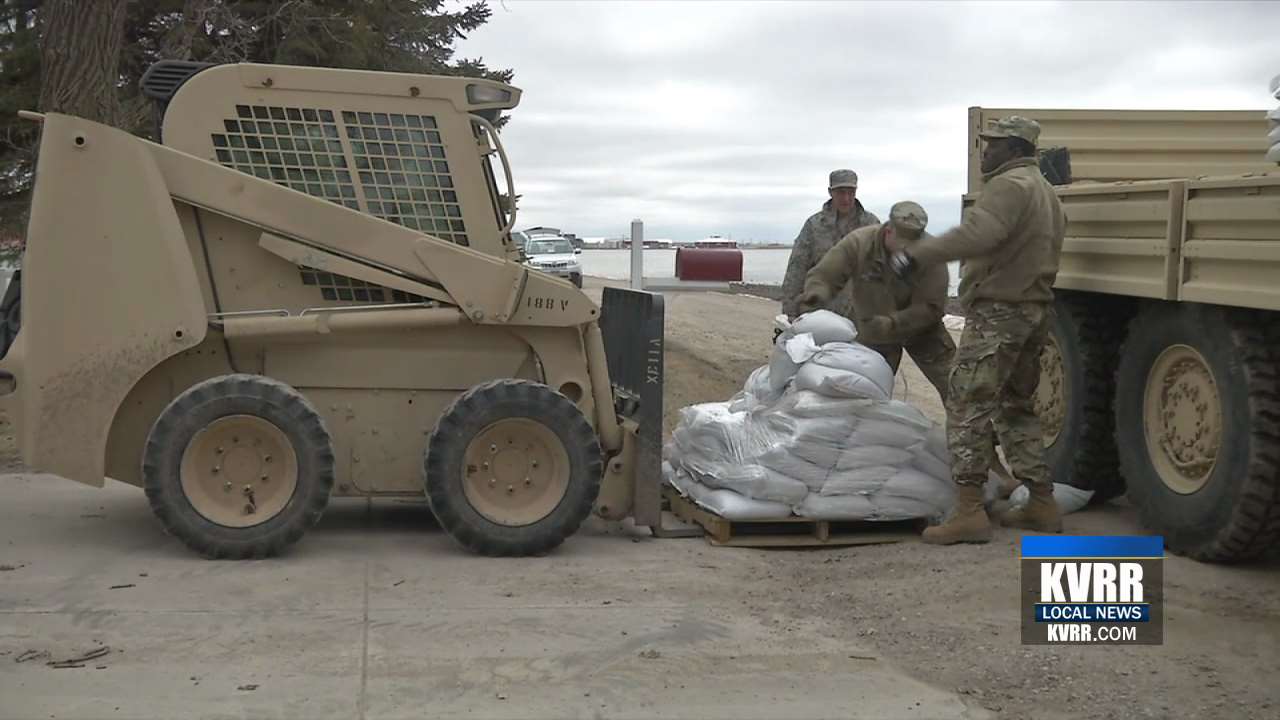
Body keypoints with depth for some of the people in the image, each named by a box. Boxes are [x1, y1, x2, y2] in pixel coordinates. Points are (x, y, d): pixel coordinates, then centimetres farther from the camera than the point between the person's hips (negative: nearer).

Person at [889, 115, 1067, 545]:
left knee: (967, 407, -9)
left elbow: (976, 234, -30)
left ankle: (969, 512, -13)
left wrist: (919, 255, -34)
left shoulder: (1010, 185, -13)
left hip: (998, 312, -10)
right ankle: (1041, 503, 20)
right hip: (1035, 311, 10)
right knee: (1016, 408, 18)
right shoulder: (1045, 191, 20)